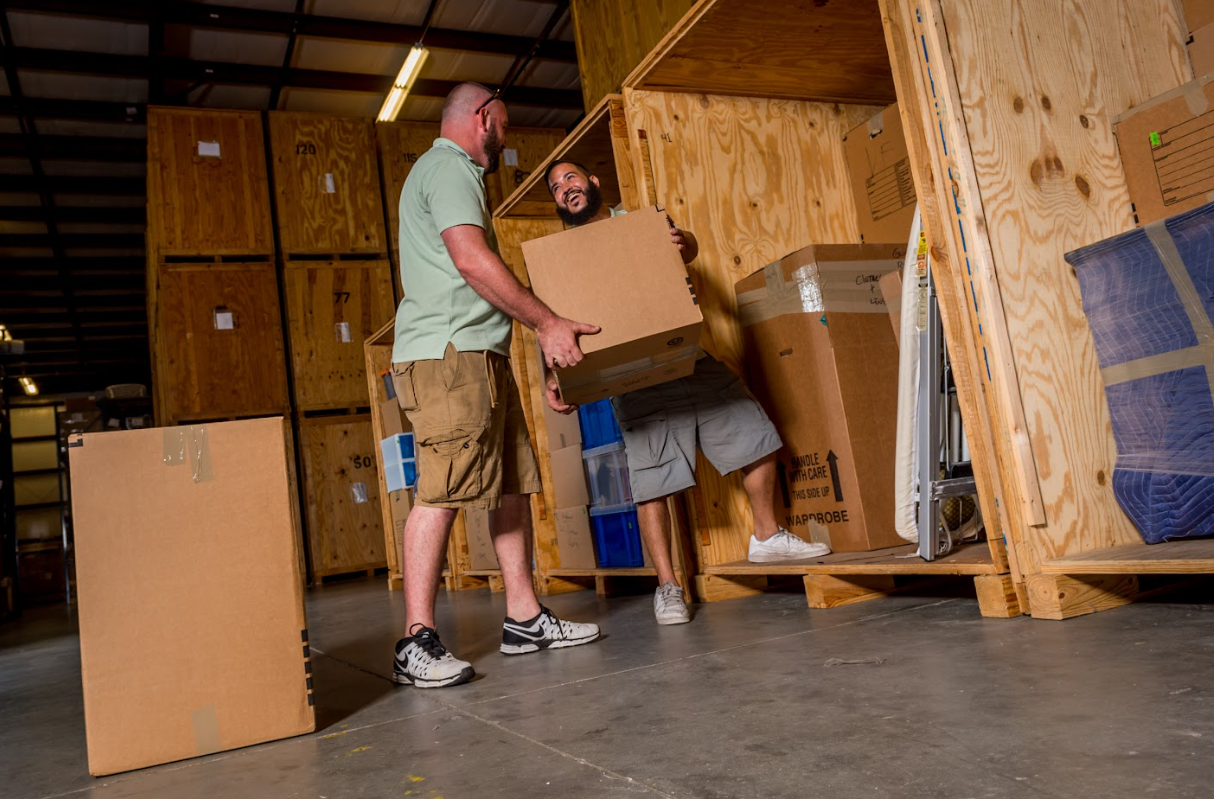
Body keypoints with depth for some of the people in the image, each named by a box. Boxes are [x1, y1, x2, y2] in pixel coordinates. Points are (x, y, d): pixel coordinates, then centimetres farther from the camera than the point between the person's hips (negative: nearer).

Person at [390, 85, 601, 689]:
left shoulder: (451, 172, 31)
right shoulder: (448, 168, -3)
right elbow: (472, 260, -17)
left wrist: (542, 326, 27)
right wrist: (547, 322, -14)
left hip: (479, 355, 11)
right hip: (448, 352, -11)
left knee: (511, 483, 7)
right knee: (441, 493, -14)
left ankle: (524, 618, 12)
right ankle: (417, 643, -11)